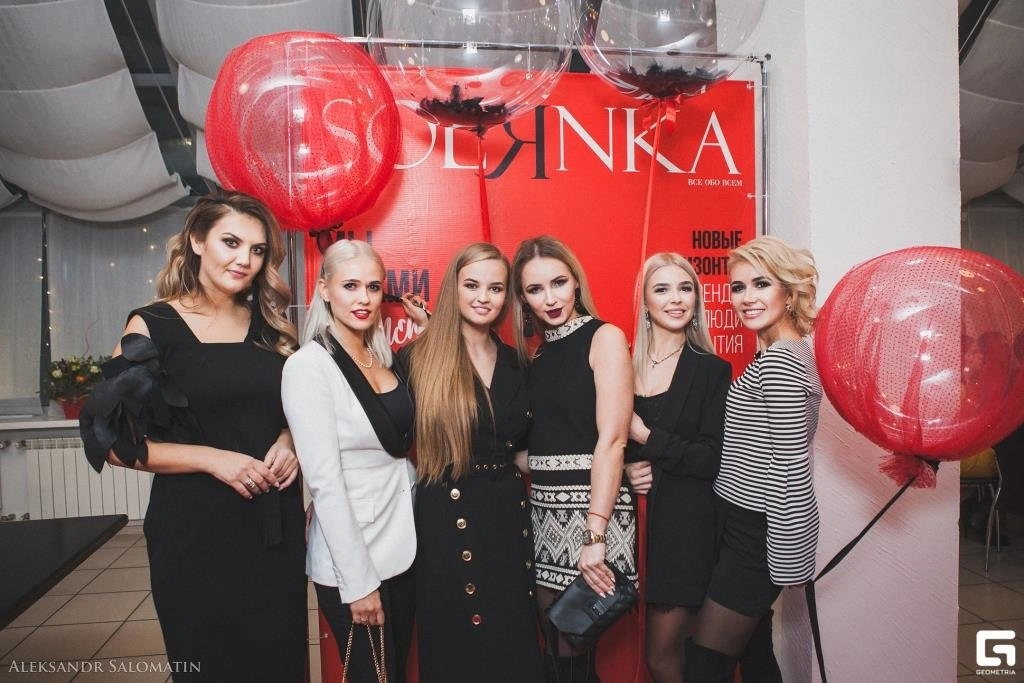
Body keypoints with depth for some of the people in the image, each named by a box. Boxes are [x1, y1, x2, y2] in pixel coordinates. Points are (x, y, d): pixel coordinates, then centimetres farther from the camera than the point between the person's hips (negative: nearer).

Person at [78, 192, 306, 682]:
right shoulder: (153, 326, -6)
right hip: (195, 529, -3)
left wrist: (290, 441, -6)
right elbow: (115, 442, -7)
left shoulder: (270, 324, 6)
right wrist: (212, 458, -17)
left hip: (276, 523, 4)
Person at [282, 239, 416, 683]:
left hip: (403, 547, 7)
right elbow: (325, 482, -18)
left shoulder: (383, 357, 6)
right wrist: (358, 581, -17)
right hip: (352, 562, -6)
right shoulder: (308, 367, -15)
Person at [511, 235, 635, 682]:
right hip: (543, 507, 6)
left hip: (593, 505, -6)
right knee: (554, 645, 15)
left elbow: (612, 439, -14)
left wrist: (595, 535, -20)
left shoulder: (604, 337, -7)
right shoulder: (537, 354, 12)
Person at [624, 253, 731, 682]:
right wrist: (626, 470, -7)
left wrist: (647, 436, -14)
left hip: (688, 524, -3)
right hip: (632, 521, 3)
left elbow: (715, 460, -8)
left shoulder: (712, 370, -3)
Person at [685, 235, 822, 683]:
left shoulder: (779, 360, -19)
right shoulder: (778, 354, 12)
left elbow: (790, 470, -22)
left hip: (760, 533, -10)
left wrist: (785, 562, -18)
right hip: (749, 527, 10)